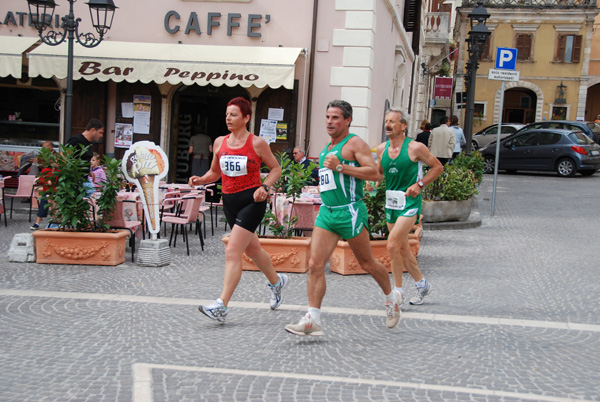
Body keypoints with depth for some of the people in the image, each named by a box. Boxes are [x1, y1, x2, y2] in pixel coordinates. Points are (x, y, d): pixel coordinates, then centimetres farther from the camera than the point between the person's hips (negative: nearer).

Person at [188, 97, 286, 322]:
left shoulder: (257, 143, -6)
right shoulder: (220, 142, 7)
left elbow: (276, 168, 4)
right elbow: (215, 172, 18)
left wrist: (264, 187, -12)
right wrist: (200, 180, -2)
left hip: (252, 201, -6)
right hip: (229, 201, 6)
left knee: (232, 251, -15)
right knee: (252, 249, 20)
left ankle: (221, 306, -16)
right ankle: (276, 282, 45)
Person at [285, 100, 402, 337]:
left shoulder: (354, 143, -6)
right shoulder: (328, 147, 19)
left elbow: (374, 173, -17)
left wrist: (340, 167, -19)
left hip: (350, 212, -7)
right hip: (326, 212, 7)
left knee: (367, 263, 8)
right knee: (315, 264, -7)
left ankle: (391, 298, 34)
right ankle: (312, 321, -8)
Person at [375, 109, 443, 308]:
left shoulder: (415, 148, -10)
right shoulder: (381, 149, 5)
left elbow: (438, 167, 0)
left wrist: (419, 184, -10)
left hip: (409, 202, -6)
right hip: (391, 201, 6)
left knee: (392, 245, -16)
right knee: (403, 248, 13)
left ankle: (397, 291, -2)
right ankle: (422, 284, 32)